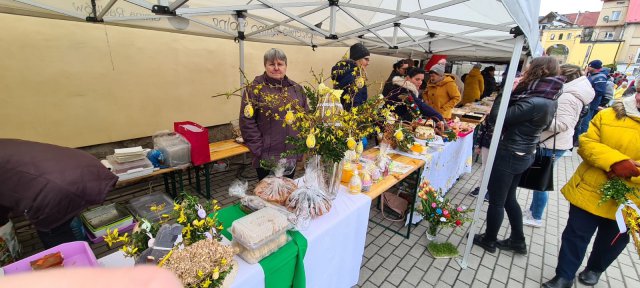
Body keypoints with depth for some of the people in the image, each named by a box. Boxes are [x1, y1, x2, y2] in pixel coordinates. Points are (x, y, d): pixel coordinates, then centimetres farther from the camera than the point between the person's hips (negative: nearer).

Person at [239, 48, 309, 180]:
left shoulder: (296, 88, 8)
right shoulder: (255, 88, -6)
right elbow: (247, 122, -10)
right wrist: (259, 150, -13)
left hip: (292, 155, 5)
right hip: (267, 157, -4)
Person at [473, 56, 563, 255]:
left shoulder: (533, 103, -25)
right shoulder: (550, 100, 5)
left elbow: (495, 119, -23)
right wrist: (513, 93, 0)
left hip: (509, 155, -9)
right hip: (524, 154, 9)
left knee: (496, 201, 8)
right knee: (509, 198, 23)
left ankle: (489, 240, 27)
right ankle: (518, 241, 37)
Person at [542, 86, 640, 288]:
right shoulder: (607, 115, -4)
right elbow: (586, 143, -10)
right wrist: (615, 161, -25)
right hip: (590, 192, -1)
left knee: (612, 241, 21)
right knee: (575, 236, 6)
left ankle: (594, 269, 47)